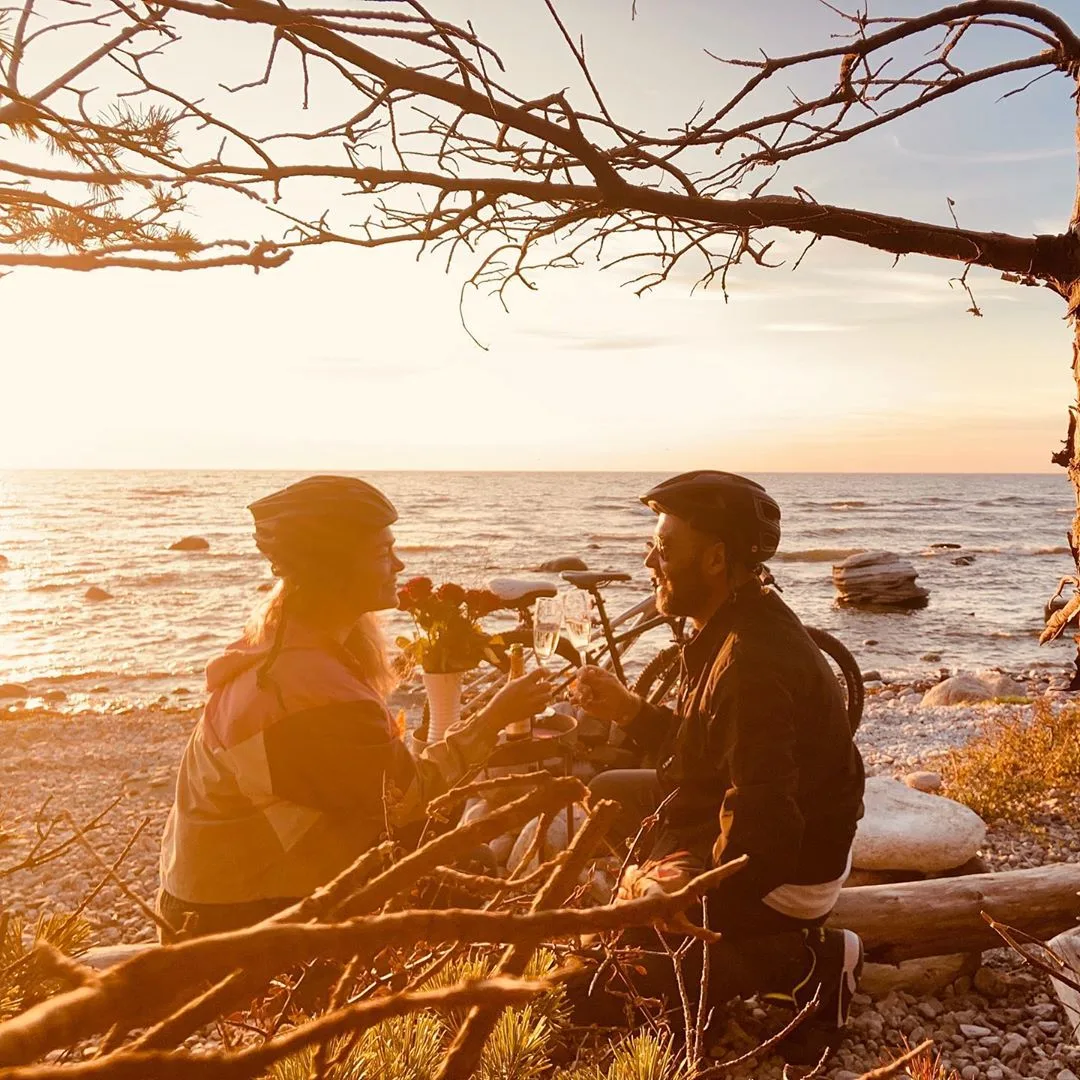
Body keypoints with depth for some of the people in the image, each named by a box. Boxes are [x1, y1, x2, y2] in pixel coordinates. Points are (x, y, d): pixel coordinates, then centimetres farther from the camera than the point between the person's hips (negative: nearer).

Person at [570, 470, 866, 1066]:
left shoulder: (752, 663, -31)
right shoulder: (736, 628, 2)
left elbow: (762, 828, -33)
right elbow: (702, 749, 11)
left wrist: (686, 893, -20)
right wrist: (628, 709, 0)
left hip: (784, 867, -10)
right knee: (608, 794, 18)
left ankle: (808, 963, -1)